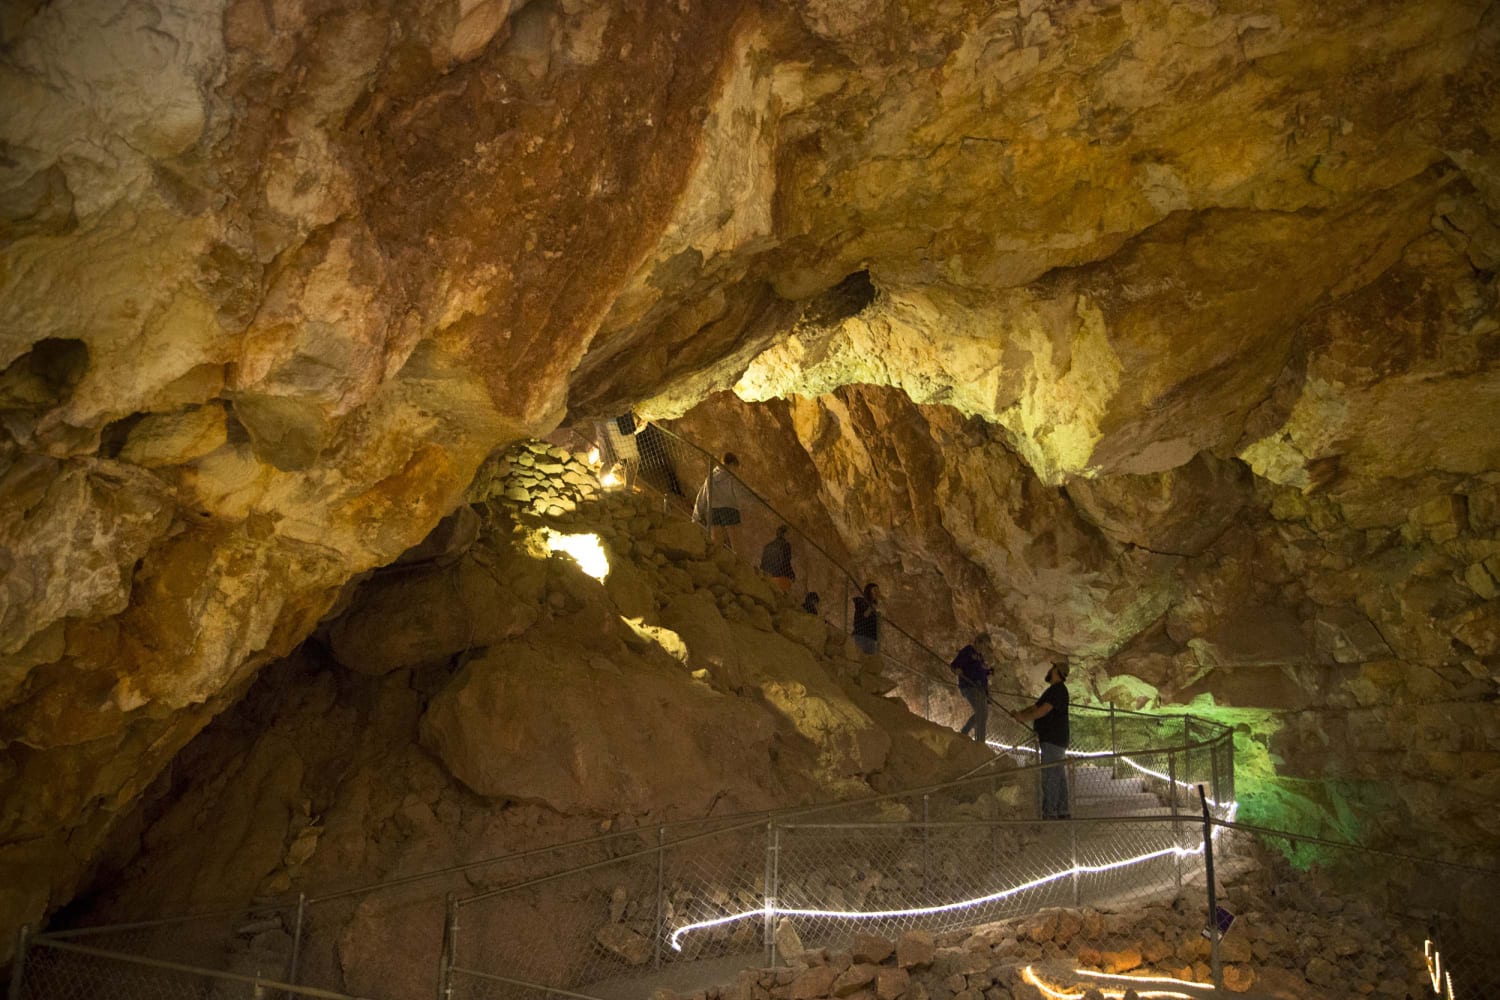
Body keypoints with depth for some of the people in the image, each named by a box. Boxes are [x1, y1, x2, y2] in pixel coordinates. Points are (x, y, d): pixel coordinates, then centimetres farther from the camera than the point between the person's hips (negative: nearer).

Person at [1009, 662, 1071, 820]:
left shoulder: (1058, 689, -11)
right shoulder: (1053, 690, 22)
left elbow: (1044, 710, -20)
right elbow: (1035, 707, 19)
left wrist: (1025, 718, -11)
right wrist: (1019, 714, 3)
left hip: (1053, 740, -10)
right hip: (1056, 741, 10)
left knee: (1049, 776, -13)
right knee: (1059, 776, 10)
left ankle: (1049, 812, -16)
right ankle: (1062, 812, 13)